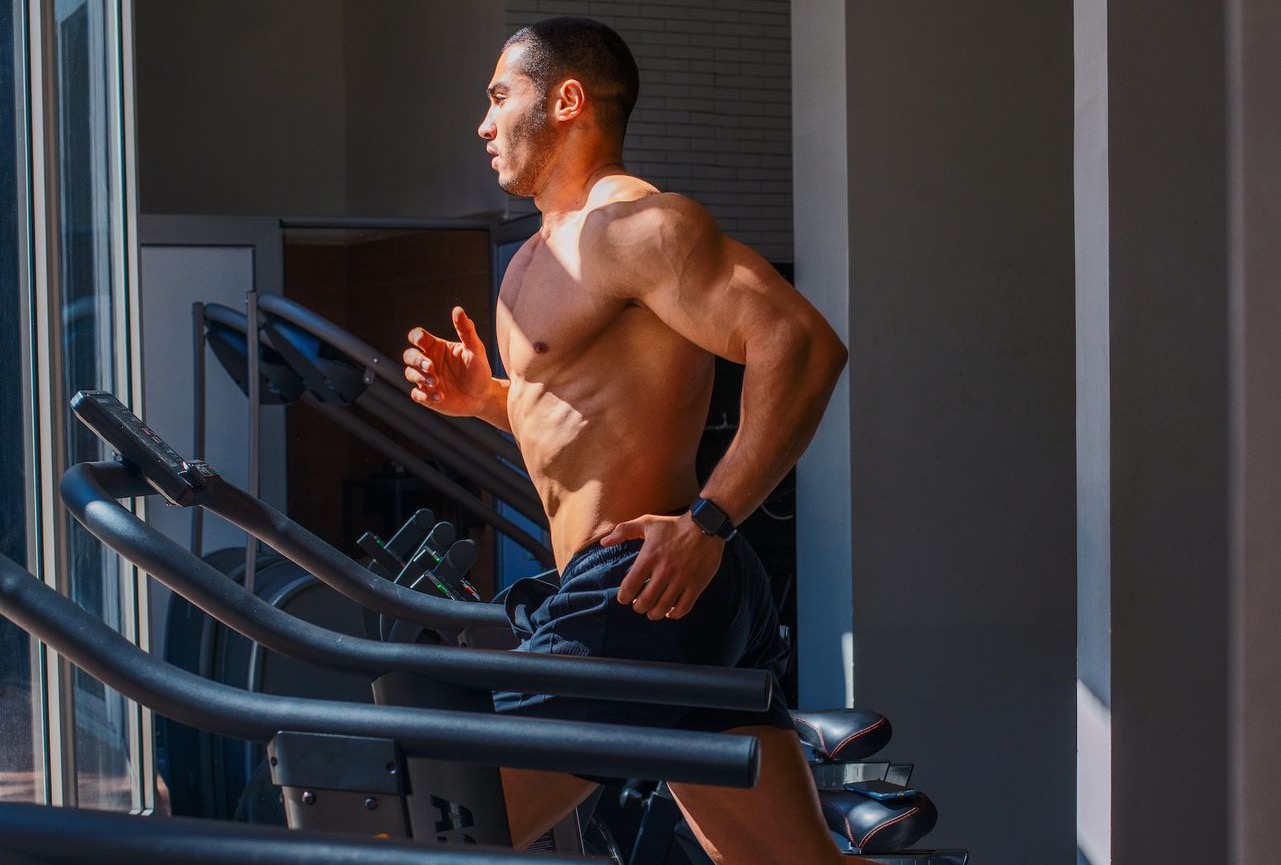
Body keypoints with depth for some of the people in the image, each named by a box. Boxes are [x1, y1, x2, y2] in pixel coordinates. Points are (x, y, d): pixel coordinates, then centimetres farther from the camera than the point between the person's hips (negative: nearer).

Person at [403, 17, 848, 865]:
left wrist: (710, 522, -25)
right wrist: (486, 397, 13)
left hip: (640, 597, -10)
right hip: (694, 605, 10)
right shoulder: (550, 252, 20)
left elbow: (803, 345, -21)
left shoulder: (630, 222, -11)